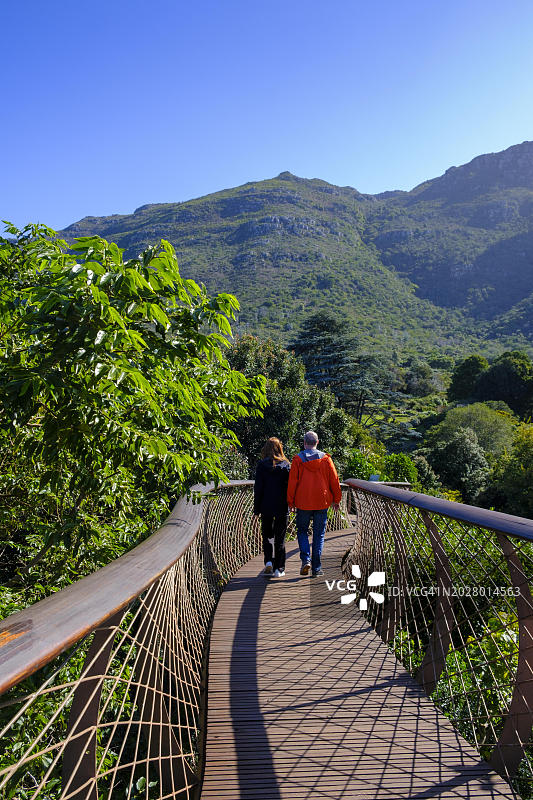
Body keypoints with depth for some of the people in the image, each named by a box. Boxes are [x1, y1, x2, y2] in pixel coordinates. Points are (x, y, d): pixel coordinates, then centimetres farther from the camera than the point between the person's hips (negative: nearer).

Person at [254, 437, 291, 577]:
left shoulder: (262, 465, -5)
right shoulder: (286, 465, -2)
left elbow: (258, 488, -5)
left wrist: (256, 509, 1)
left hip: (266, 507, -1)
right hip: (282, 507, 1)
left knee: (267, 535, 17)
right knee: (280, 538, 8)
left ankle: (268, 561, 1)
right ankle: (278, 569, 9)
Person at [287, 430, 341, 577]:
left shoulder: (298, 459, -4)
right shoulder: (326, 459, 0)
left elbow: (292, 482, -3)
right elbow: (334, 480, 2)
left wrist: (291, 501, 5)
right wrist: (336, 499, 13)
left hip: (303, 503, -1)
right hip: (322, 502, 1)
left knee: (302, 531, 14)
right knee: (319, 534, 9)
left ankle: (305, 559, -5)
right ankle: (317, 567, 9)